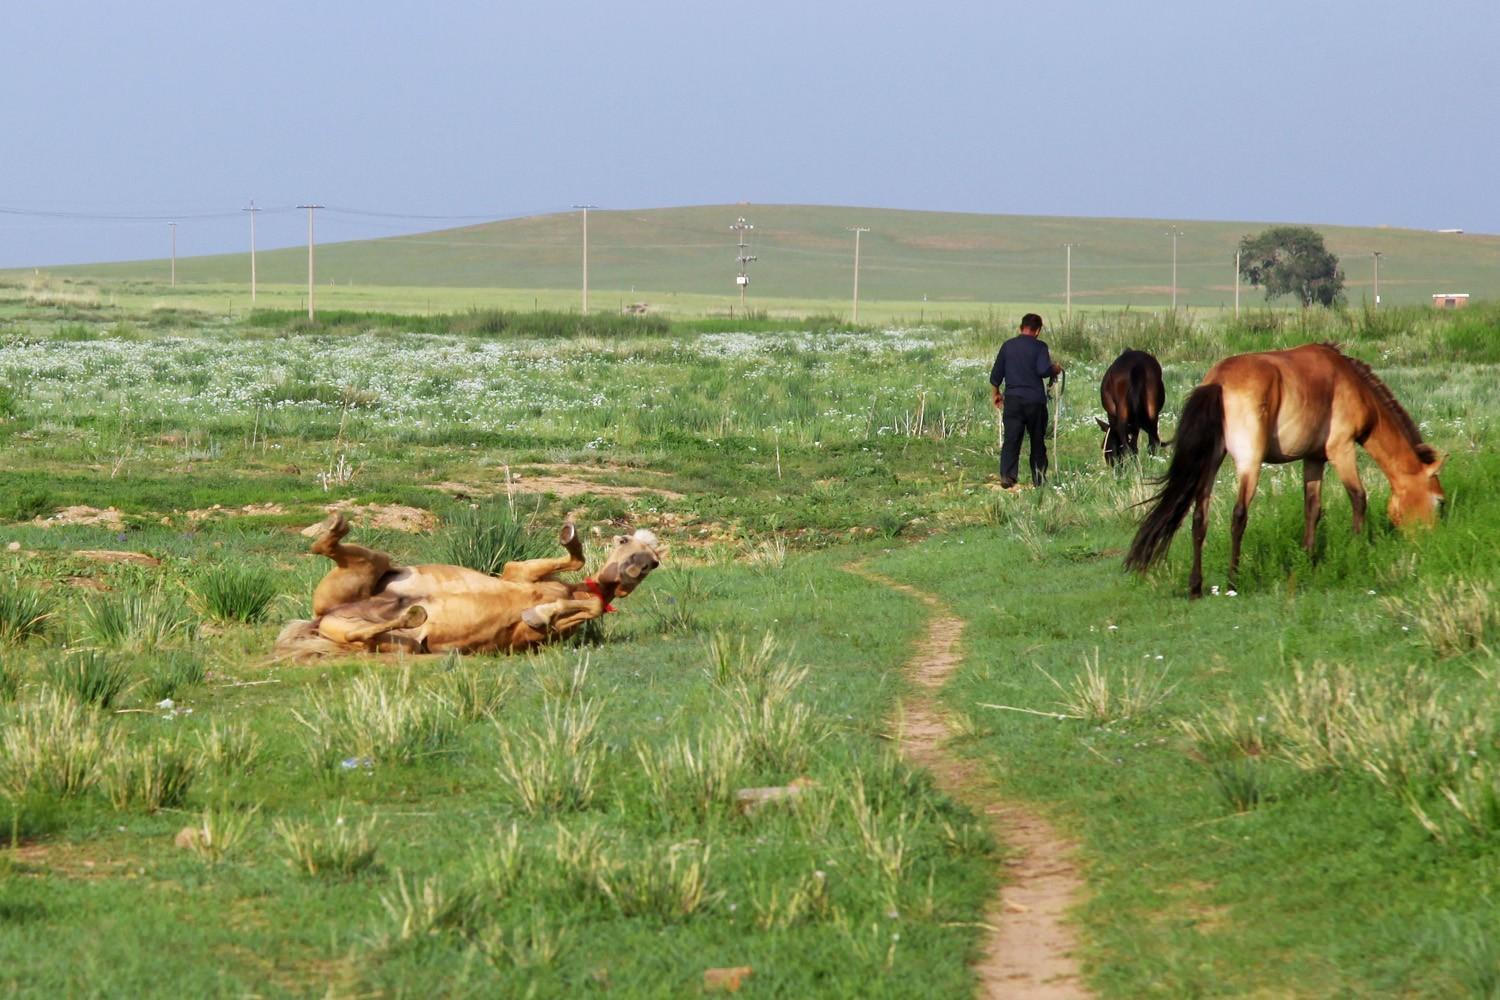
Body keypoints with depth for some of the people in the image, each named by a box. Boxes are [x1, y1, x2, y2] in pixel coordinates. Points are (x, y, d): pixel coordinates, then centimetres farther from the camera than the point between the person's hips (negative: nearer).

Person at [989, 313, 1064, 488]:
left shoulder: (1007, 346, 6)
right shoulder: (1039, 346, -6)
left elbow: (996, 375, 10)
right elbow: (1043, 370, -19)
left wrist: (995, 394, 24)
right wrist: (1056, 369, 3)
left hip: (1012, 399, 2)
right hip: (1035, 399, -2)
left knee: (1011, 439, -1)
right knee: (1037, 440, 11)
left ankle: (1006, 476, -16)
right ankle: (1039, 477, 16)